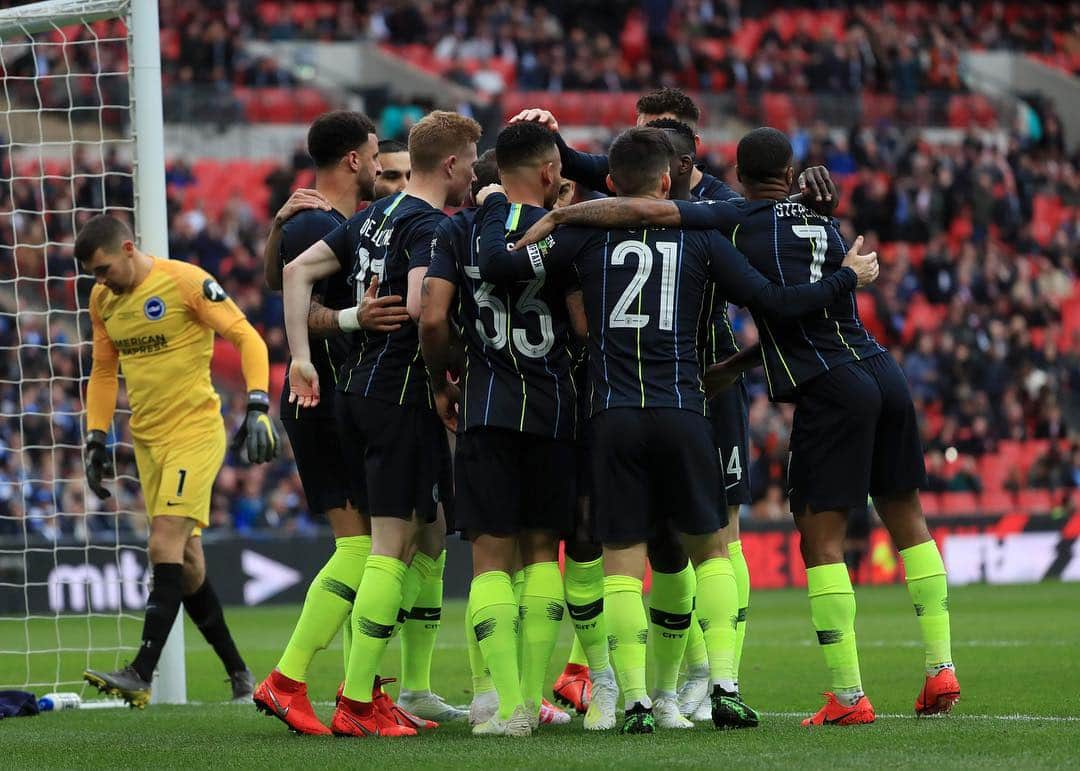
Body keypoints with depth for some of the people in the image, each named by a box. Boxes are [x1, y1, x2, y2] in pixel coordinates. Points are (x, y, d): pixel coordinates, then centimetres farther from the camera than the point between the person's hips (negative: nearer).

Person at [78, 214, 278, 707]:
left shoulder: (185, 281, -12)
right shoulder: (102, 299, 8)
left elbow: (246, 337, -11)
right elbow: (104, 371, 20)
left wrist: (258, 407, -20)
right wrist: (97, 438, 12)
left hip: (195, 432, -7)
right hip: (147, 440, 7)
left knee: (165, 547, -16)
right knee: (185, 559, 6)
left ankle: (141, 675, -22)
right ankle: (238, 675, 16)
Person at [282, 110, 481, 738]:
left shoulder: (375, 216, 14)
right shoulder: (431, 226, -13)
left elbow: (298, 270, 12)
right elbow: (420, 306, -29)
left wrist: (301, 357, 8)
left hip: (361, 387, 10)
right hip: (403, 395, -9)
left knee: (431, 534, 16)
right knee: (394, 546, -7)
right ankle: (357, 704, -8)